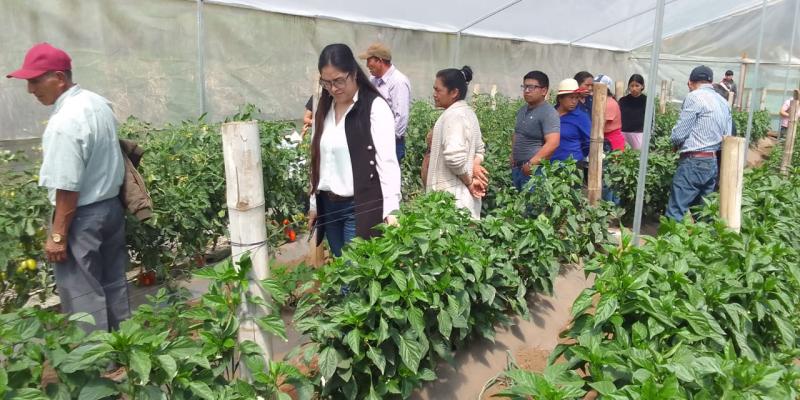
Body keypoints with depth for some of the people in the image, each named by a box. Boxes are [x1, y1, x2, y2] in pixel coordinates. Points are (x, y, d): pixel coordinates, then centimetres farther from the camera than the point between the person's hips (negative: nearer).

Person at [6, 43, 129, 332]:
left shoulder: (64, 123, -23)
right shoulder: (99, 103, 4)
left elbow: (67, 188, -23)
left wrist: (57, 235, -16)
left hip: (82, 216, -9)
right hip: (111, 206, 9)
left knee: (81, 294, 3)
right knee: (113, 283, 17)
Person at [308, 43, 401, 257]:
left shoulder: (375, 107, -11)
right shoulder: (324, 108, 10)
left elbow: (387, 160, -17)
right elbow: (318, 159, 14)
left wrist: (391, 209, -25)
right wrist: (314, 203, 15)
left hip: (360, 207, -6)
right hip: (328, 205, 7)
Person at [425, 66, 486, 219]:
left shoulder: (453, 115, -16)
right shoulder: (468, 112, 14)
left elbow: (455, 156, -27)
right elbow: (479, 150, 20)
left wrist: (469, 182, -13)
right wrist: (472, 177, 6)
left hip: (452, 195, -10)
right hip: (464, 193, 10)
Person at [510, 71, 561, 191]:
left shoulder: (548, 113, -14)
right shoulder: (522, 110, 14)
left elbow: (553, 143, -23)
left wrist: (532, 163, -24)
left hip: (534, 170, -9)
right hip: (517, 167, 9)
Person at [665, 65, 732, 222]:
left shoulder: (695, 97, -9)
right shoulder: (723, 102, 14)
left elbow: (678, 134, -11)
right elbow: (727, 136, 13)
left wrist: (677, 144, 9)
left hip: (694, 162, -8)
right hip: (714, 162, 8)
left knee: (675, 213, -9)